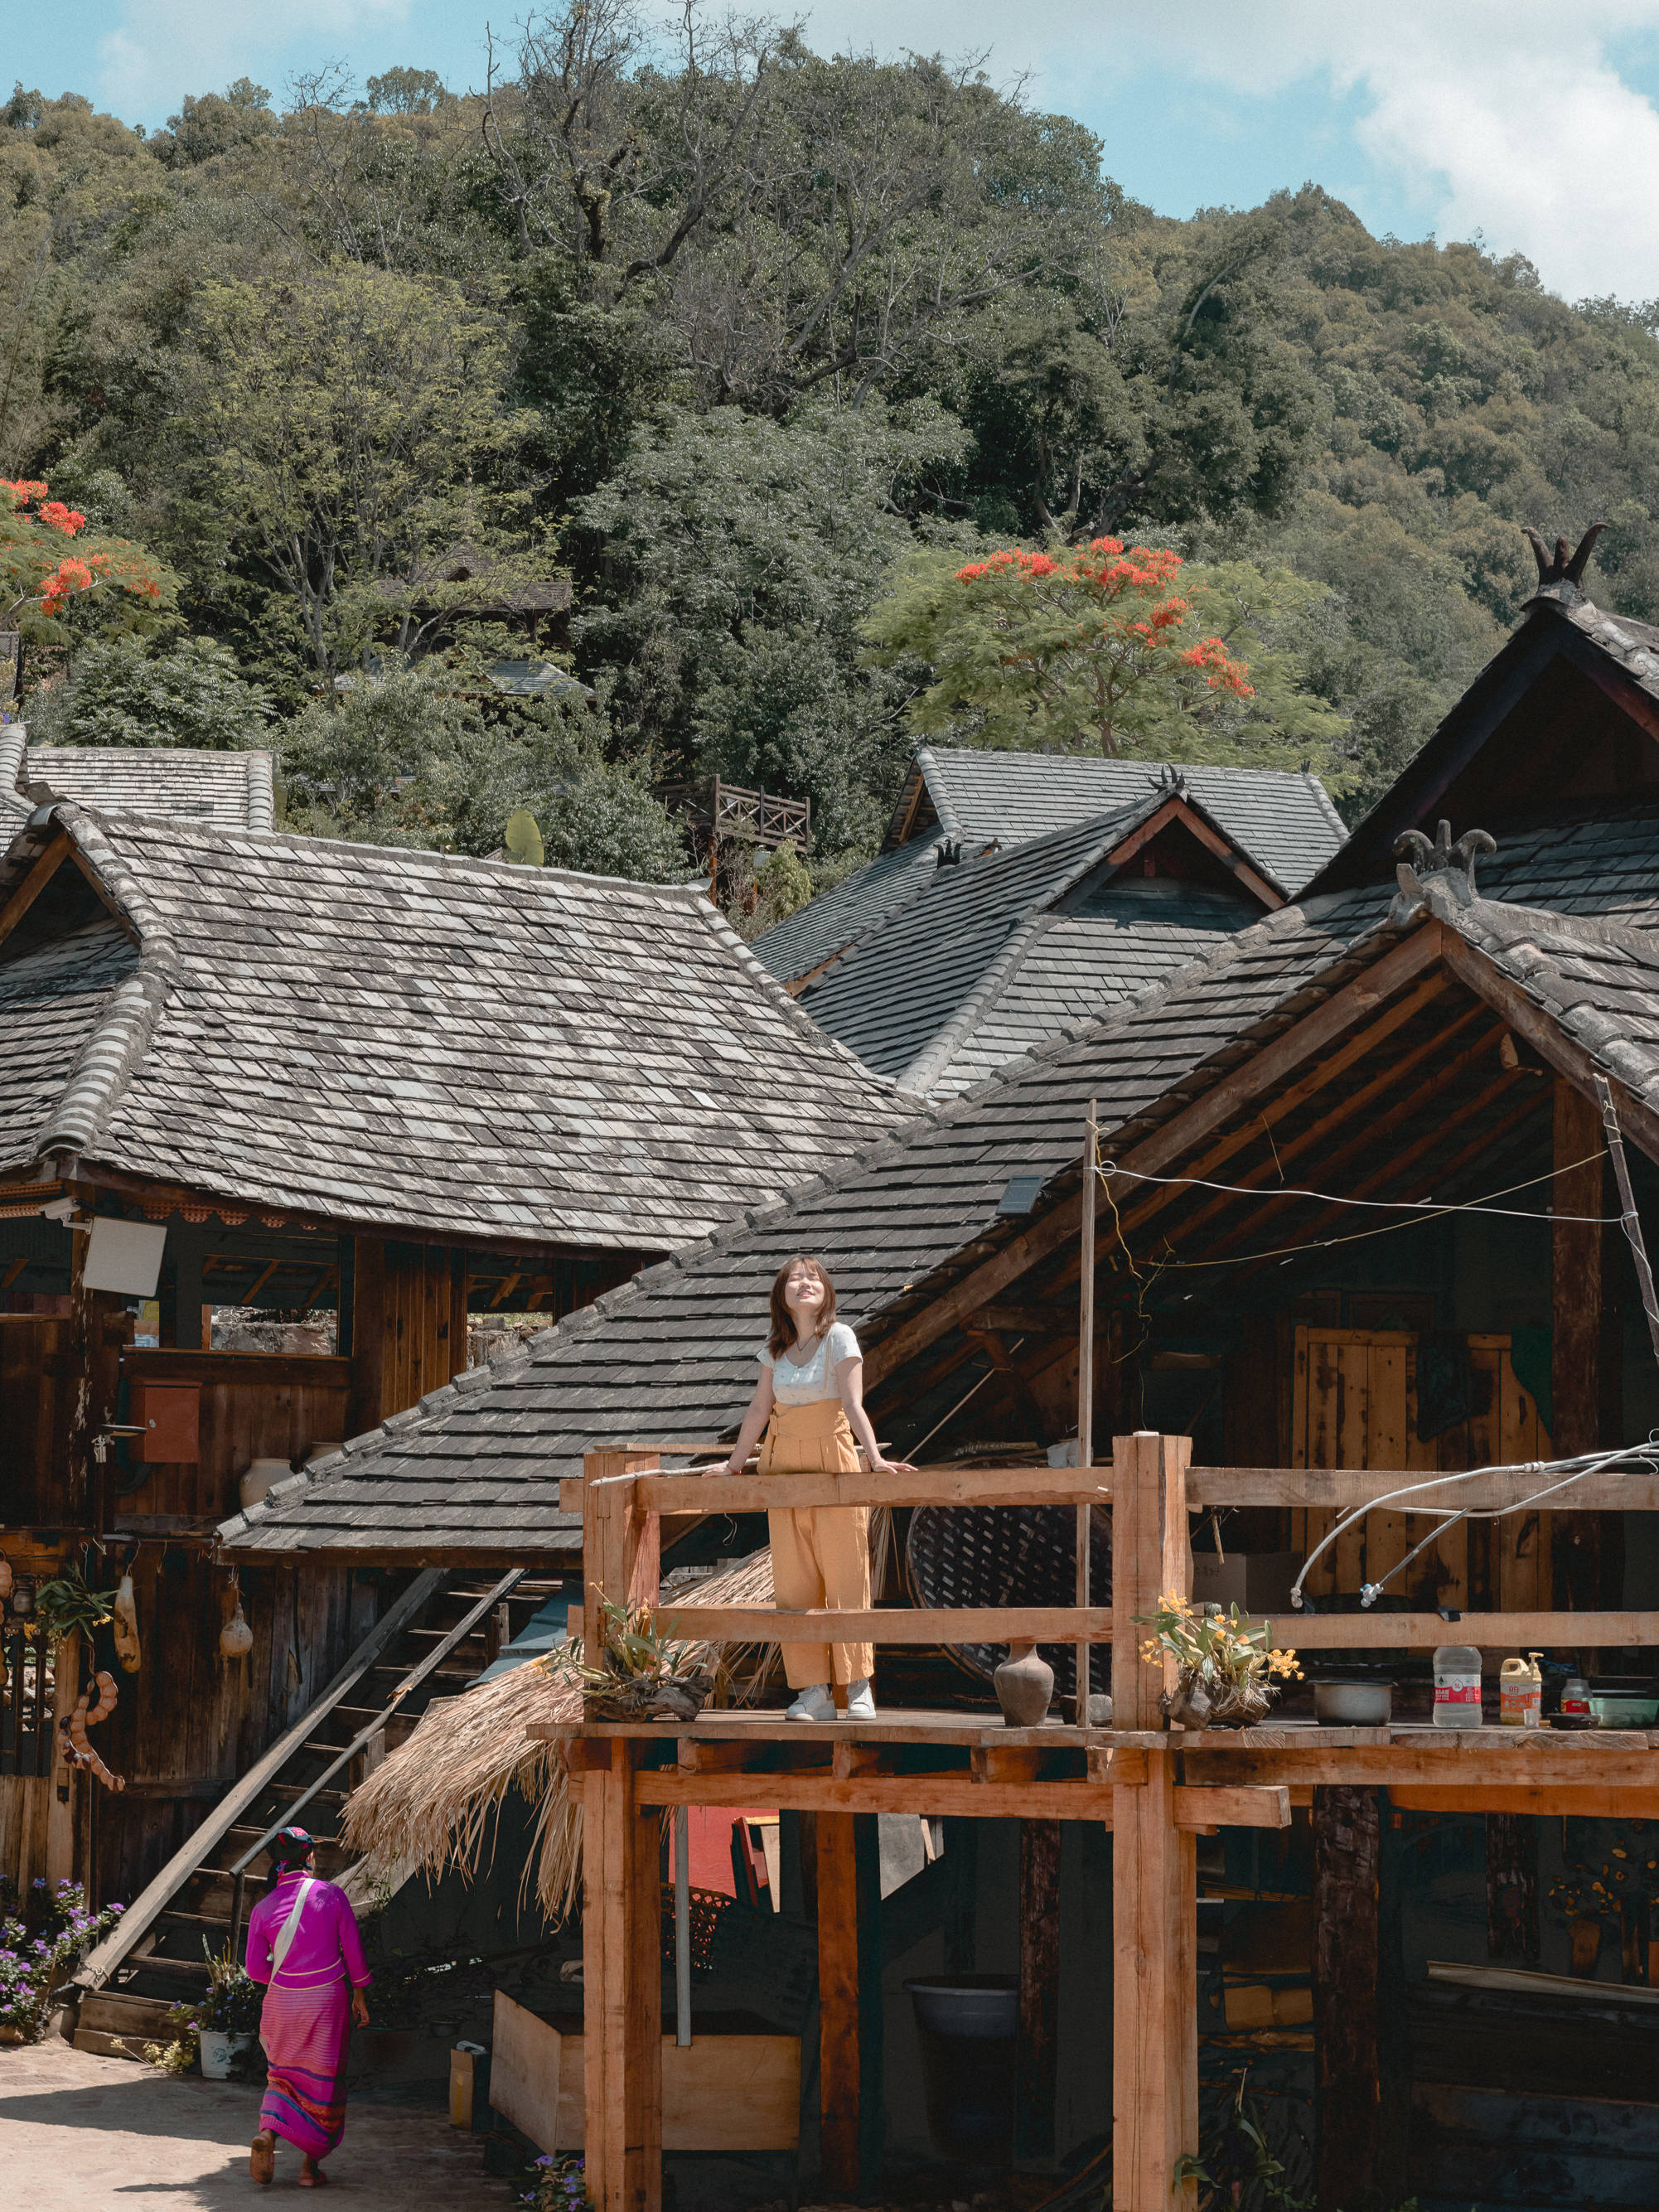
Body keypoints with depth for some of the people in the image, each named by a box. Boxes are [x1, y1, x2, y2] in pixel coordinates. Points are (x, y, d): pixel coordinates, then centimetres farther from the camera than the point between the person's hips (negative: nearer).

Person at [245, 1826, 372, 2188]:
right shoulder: (331, 1896, -8)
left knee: (284, 2073, 19)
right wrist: (360, 1994, 9)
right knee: (323, 2081, 11)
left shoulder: (263, 1909, -5)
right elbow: (353, 1951, -3)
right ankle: (311, 2165, 13)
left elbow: (255, 1968, 0)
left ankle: (268, 2131, -8)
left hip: (283, 2001, 1)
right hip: (327, 2001, -1)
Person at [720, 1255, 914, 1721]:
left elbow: (853, 1404, -13)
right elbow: (759, 1408, 15)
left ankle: (858, 1688, 0)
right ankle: (813, 1691, 5)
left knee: (845, 1576, -5)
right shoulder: (775, 1347, 7)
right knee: (793, 1582, 1)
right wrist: (734, 1464, 18)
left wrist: (875, 1457, -24)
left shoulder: (838, 1337, -6)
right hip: (784, 1464, 5)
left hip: (832, 1460, -4)